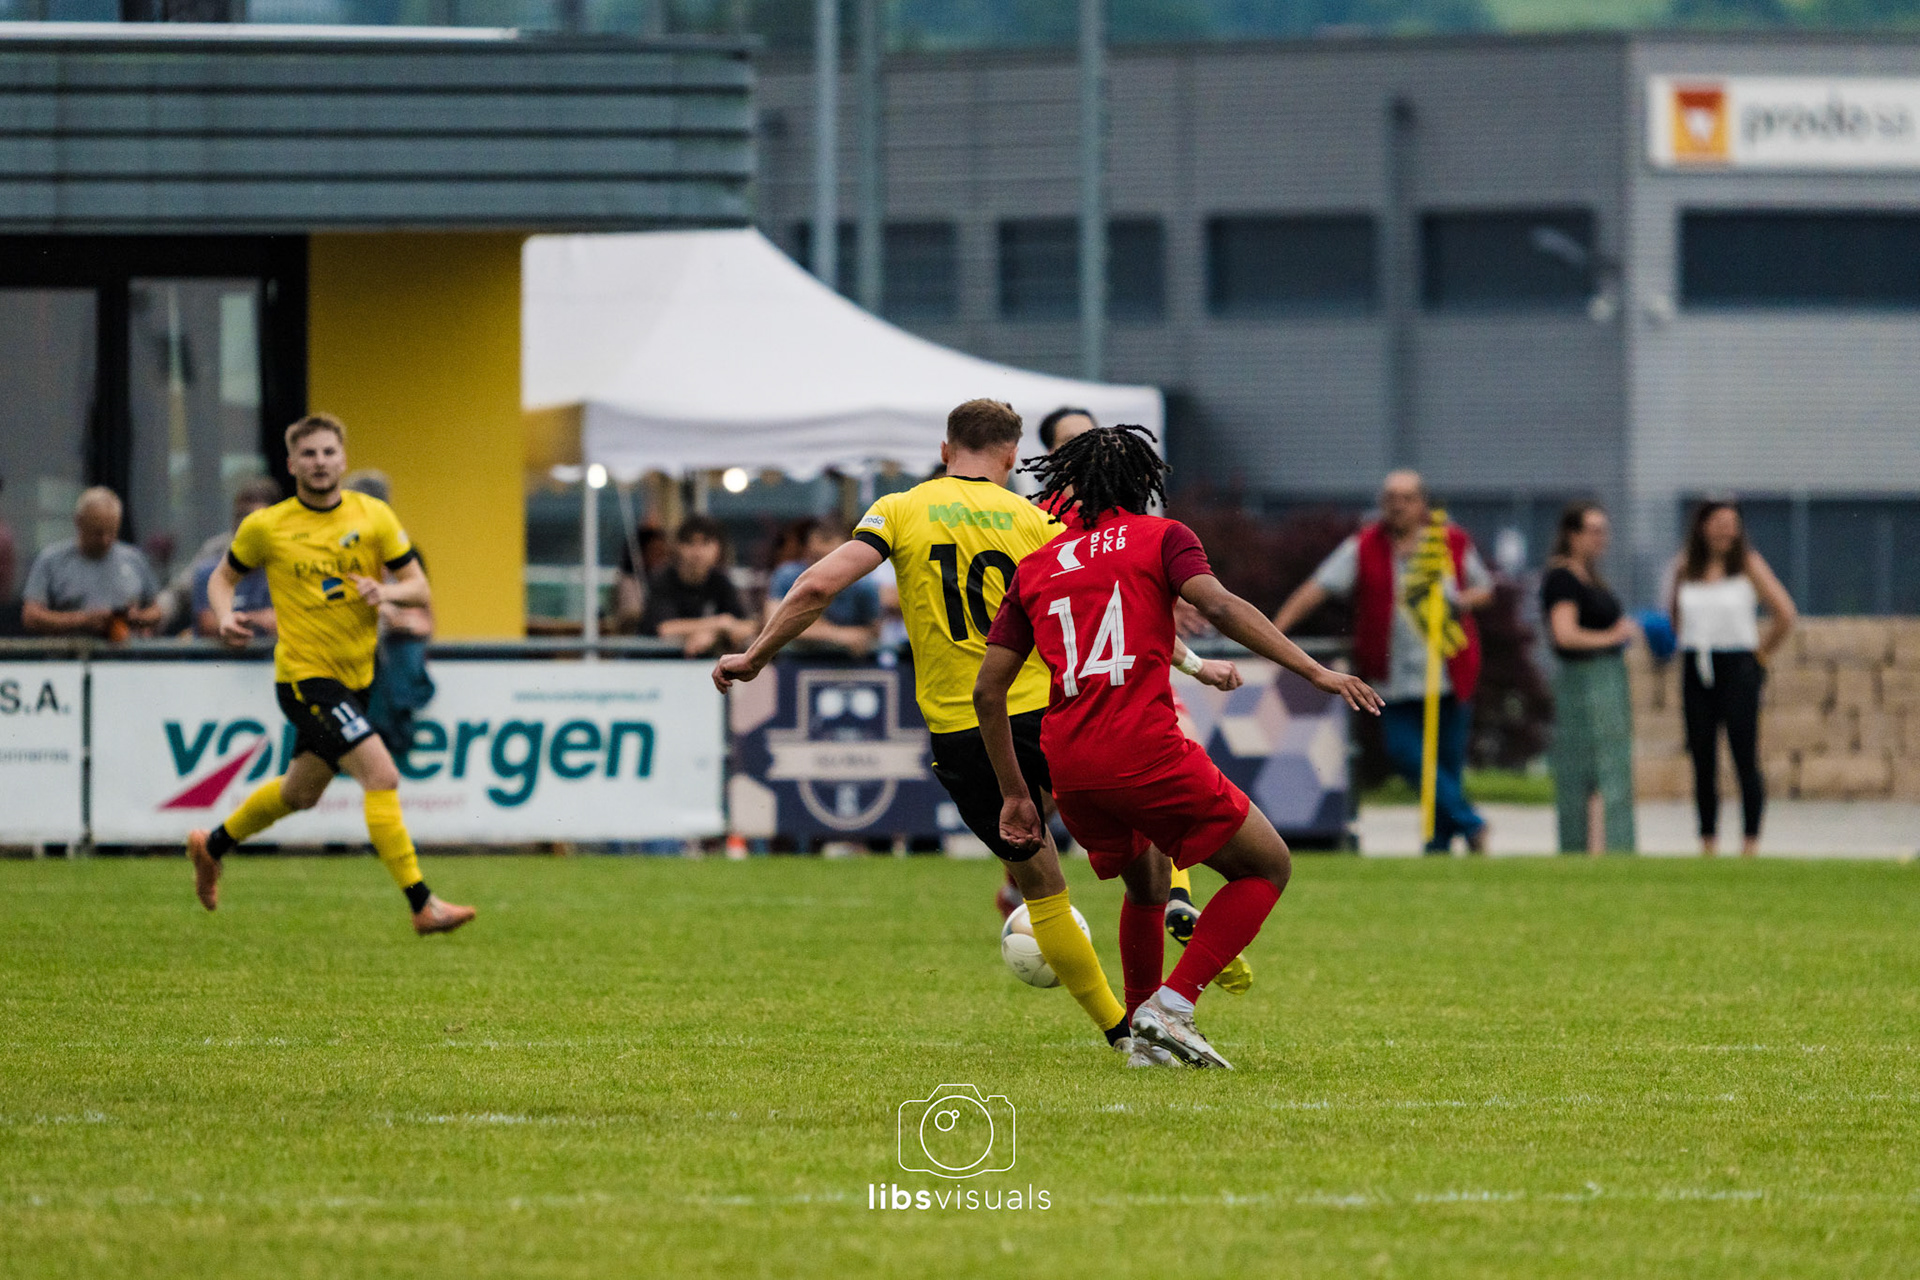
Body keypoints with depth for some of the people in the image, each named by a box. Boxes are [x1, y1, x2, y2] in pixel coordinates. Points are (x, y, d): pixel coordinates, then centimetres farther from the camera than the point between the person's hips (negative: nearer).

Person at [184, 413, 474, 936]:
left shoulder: (373, 516, -1)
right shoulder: (266, 526, -6)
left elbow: (420, 590, 1)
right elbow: (222, 578, 10)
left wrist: (387, 592, -21)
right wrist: (225, 617, -11)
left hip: (357, 676, 5)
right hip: (305, 674, -5)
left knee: (300, 793, 22)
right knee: (381, 775, -20)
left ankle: (212, 845, 47)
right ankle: (423, 906, -19)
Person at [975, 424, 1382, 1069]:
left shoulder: (1035, 567, 20)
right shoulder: (1161, 537, 7)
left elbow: (987, 689, 17)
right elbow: (1219, 606, -12)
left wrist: (1014, 792, 23)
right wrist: (1314, 671, -16)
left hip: (1067, 766, 6)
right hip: (1146, 750, -6)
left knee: (1147, 883, 31)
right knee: (1267, 868, 8)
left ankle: (1142, 1029, 29)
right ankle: (1172, 1004, -5)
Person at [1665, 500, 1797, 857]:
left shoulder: (1749, 564, -2)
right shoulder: (1684, 567, 8)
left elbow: (1786, 614, -1)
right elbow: (1673, 612, 24)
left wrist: (1761, 654, 3)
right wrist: (1689, 647, 14)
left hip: (1738, 668, -4)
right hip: (1696, 672, 4)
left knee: (1745, 759, -8)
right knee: (1702, 762, 4)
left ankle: (1750, 842, -5)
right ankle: (1708, 843, 9)